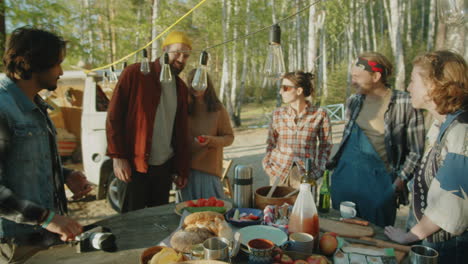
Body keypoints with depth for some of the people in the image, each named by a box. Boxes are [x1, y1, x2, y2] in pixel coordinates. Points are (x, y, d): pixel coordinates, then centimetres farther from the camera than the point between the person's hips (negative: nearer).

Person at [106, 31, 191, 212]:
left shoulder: (181, 88, 10)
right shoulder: (134, 74, -6)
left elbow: (181, 132, 12)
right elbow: (114, 117, -7)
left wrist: (181, 170, 10)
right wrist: (117, 157, -12)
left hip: (164, 168, 5)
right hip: (133, 165, -5)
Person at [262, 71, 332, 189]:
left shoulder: (319, 114, -4)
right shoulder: (278, 114, 2)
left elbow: (325, 146, 5)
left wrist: (319, 170, -2)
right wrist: (268, 165, 1)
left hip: (305, 174, -2)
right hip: (278, 173, 2)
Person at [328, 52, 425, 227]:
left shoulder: (405, 104, -11)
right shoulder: (353, 102, 3)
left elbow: (416, 151, -6)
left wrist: (400, 181, -12)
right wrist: (333, 163, 11)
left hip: (379, 184, -4)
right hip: (345, 178, 5)